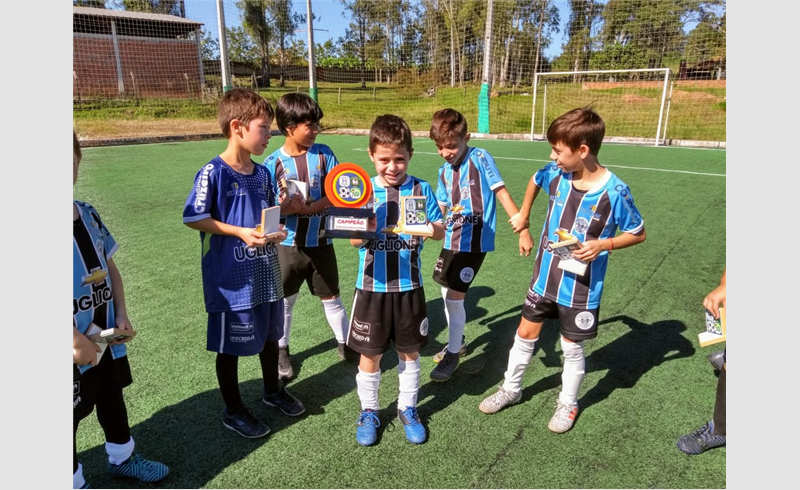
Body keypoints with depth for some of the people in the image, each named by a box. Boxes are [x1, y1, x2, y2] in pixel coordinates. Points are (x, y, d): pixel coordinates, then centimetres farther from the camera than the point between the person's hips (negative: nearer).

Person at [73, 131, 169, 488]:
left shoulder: (87, 213, 3)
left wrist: (121, 313, 1)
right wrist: (76, 341, -22)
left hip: (105, 334, 7)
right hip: (78, 344, -7)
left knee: (112, 397, 24)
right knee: (73, 413, 11)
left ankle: (122, 457, 45)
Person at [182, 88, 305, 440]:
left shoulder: (263, 173, 4)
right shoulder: (213, 173, -16)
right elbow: (193, 218, -14)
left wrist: (283, 207, -8)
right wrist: (239, 232, -22)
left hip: (265, 274, 7)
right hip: (231, 280, -7)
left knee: (270, 334, 21)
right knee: (230, 346, 10)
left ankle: (272, 390, 45)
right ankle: (233, 411, 30)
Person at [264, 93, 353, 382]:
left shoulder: (323, 154, -5)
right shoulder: (273, 163, -9)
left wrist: (310, 208, -24)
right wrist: (287, 207, -30)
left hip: (320, 242, 1)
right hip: (287, 245, 0)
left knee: (331, 298, 14)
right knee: (284, 301, 14)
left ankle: (344, 344, 34)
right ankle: (281, 352, 35)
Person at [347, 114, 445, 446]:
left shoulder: (421, 189, -4)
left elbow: (440, 231, -2)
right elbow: (355, 240, -6)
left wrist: (431, 229, -25)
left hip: (408, 286, 1)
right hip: (371, 286, 0)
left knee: (410, 353, 14)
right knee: (370, 355, 11)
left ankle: (408, 409, 36)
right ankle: (369, 412, 33)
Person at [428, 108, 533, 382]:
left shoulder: (480, 158, -12)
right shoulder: (444, 171, 6)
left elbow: (503, 195, -13)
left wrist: (523, 231, -15)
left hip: (474, 241, -7)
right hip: (452, 240, 7)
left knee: (455, 296, -6)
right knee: (446, 292, 17)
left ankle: (453, 354, 15)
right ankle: (457, 342, 40)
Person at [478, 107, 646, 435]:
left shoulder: (614, 192, -21)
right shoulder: (555, 173, -9)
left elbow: (638, 233, -8)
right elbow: (535, 181, 16)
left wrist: (603, 244, -23)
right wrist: (524, 215, 16)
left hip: (581, 287, -4)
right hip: (544, 276, 5)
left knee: (572, 347, 13)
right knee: (525, 333, 16)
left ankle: (568, 403, 37)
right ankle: (511, 389, 38)